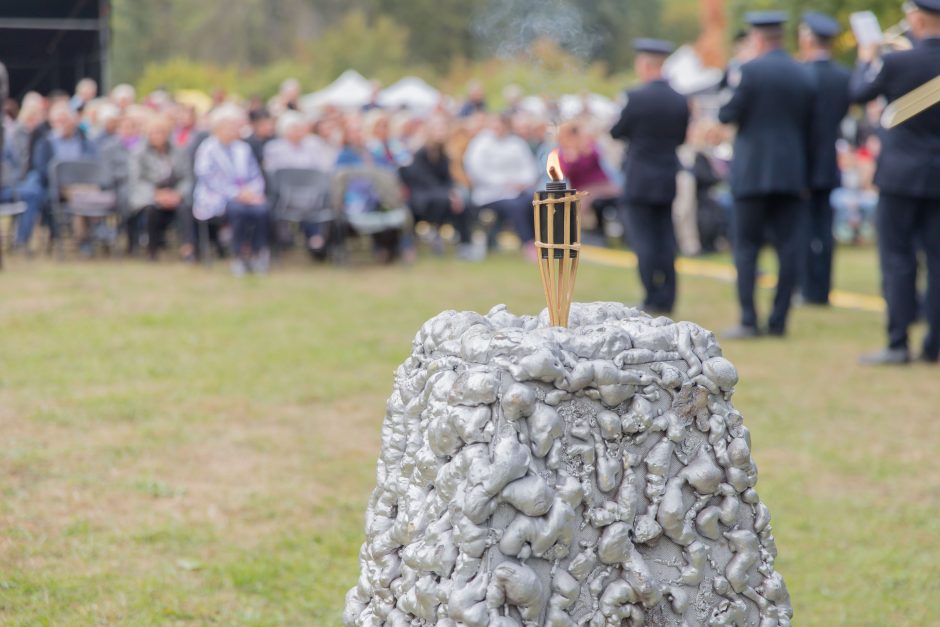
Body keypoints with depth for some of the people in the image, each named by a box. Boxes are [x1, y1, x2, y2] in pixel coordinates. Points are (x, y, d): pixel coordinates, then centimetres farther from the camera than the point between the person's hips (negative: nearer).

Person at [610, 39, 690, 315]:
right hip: (669, 178, 5)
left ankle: (653, 298, -7)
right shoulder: (680, 100, 2)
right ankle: (667, 299, 9)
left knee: (644, 240, -2)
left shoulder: (637, 97, -13)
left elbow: (616, 133, -5)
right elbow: (681, 137, 11)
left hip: (639, 179, -5)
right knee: (665, 238, 10)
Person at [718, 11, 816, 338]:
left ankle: (749, 321, -4)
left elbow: (730, 115, -8)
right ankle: (779, 320, 4)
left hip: (753, 173, -4)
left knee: (747, 247, 0)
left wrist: (722, 108, 15)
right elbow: (808, 128, 12)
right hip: (791, 174, 5)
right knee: (787, 247, 4)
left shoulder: (752, 70, -8)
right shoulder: (805, 76, 9)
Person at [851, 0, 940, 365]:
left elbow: (860, 93, 3)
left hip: (901, 174, -4)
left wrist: (865, 62, 22)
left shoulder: (897, 63, -14)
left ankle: (898, 344, -2)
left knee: (897, 258, 1)